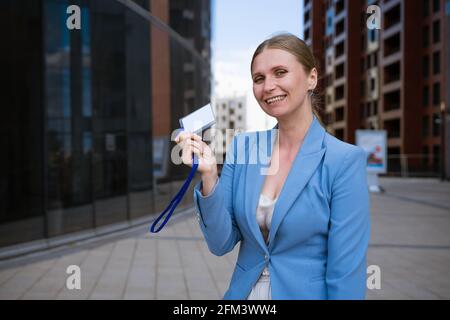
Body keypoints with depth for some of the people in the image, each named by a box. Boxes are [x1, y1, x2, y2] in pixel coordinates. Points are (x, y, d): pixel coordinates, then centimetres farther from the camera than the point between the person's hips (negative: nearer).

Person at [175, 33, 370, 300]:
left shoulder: (345, 160, -17)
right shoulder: (242, 147, -5)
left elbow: (346, 273, -16)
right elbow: (221, 244, -6)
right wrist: (209, 176, -20)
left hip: (306, 293, -3)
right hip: (243, 291, 4)